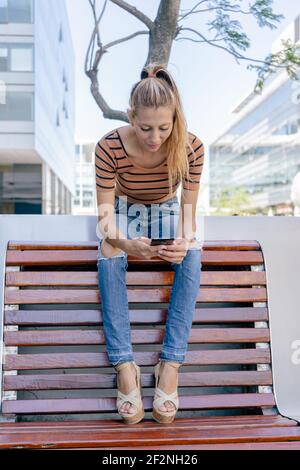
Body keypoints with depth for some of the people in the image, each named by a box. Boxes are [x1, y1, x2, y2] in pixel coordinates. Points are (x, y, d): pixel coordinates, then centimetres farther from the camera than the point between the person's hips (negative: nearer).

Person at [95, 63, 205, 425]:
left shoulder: (191, 147, -23)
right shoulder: (109, 147, -27)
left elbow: (188, 205, -17)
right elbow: (105, 209, -24)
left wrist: (184, 240, -40)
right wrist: (123, 242, -46)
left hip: (167, 211, 1)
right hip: (124, 210, 0)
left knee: (192, 256, -30)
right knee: (108, 258, -33)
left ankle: (170, 365, -29)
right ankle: (124, 365, -32)